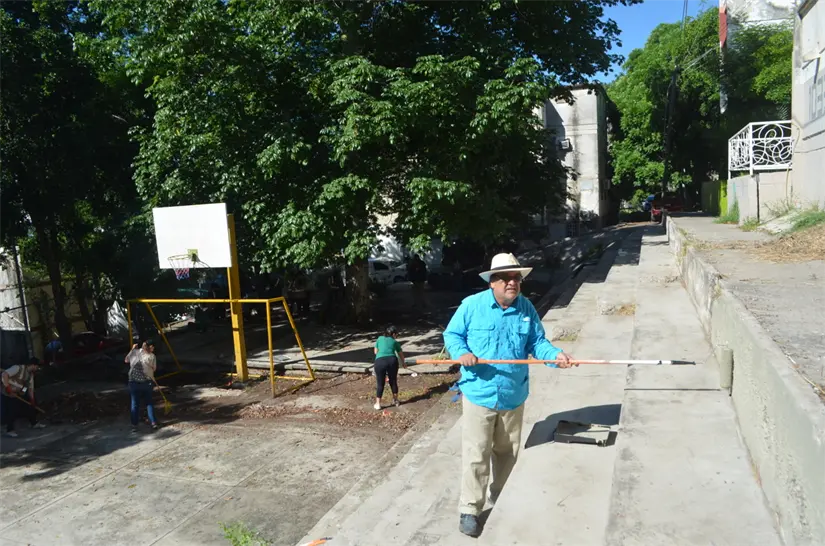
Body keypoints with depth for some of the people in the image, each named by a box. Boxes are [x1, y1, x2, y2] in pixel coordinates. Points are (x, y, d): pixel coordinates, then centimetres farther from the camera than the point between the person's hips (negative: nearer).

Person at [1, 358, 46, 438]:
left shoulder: (31, 374, 6)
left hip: (20, 395, 9)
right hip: (9, 395, -9)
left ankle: (34, 423, 28)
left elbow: (30, 388, 11)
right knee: (11, 412, -9)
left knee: (29, 407, 12)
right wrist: (7, 387, -36)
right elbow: (4, 374, -29)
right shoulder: (18, 368, -20)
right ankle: (9, 430, 3)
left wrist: (32, 400, 8)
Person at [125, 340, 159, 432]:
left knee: (135, 404, 10)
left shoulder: (135, 352, -3)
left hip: (133, 382, 1)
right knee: (149, 402, 14)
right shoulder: (152, 356, -8)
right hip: (147, 382, -1)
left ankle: (134, 425, 11)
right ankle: (153, 423, 11)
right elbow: (154, 369, 2)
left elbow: (126, 360, 14)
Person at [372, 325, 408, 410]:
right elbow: (401, 354, 35)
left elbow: (375, 351, 23)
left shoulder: (380, 338, 23)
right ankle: (396, 401, 32)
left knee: (380, 384, 11)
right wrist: (403, 363, 53)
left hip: (380, 361, 0)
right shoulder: (395, 342, 24)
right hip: (392, 360, 1)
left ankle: (378, 404, 15)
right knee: (393, 382, 18)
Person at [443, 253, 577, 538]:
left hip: (514, 396, 4)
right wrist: (461, 353, -23)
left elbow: (537, 342, 1)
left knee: (508, 452, 19)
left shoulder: (527, 308, 0)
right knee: (476, 455, -1)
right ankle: (469, 510, 14)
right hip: (479, 394, -4)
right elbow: (452, 334, -3)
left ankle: (502, 500, 42)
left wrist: (555, 354, -18)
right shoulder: (472, 305, -10)